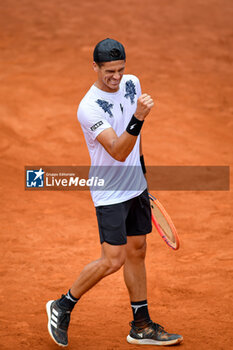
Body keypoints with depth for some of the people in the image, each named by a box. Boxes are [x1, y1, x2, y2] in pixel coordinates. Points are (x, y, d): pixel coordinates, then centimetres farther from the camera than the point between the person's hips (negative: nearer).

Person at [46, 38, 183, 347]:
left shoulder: (132, 83, -1)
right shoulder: (89, 108, -25)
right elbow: (118, 152, -33)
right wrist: (137, 119, -46)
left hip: (136, 185, 7)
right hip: (109, 192, -7)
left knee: (137, 251, 11)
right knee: (113, 260, -10)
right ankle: (63, 306, 10)